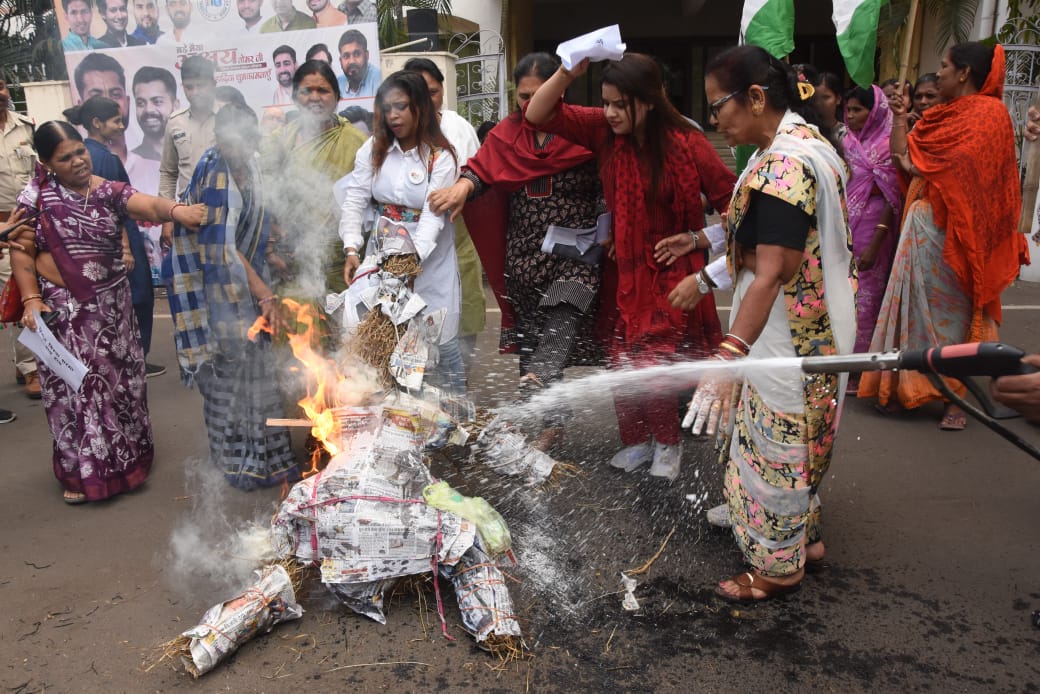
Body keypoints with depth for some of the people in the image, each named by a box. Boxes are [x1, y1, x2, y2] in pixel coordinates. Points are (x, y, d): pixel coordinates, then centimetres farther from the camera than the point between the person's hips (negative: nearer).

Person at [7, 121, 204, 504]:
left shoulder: (110, 192, -3)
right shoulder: (36, 196, -4)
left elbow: (150, 204, -23)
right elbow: (22, 252, -1)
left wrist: (175, 209, -45)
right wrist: (31, 299, -11)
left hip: (110, 304, 2)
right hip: (62, 307, -1)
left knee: (118, 378, 11)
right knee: (75, 384, 5)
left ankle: (123, 455, 31)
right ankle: (82, 469, 20)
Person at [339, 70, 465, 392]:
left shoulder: (440, 157, -9)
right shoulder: (373, 149, 2)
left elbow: (434, 215, -19)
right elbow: (354, 200, -5)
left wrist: (412, 257, -34)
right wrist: (351, 249, -20)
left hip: (428, 259, -3)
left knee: (440, 342, 2)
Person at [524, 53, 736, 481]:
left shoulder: (687, 144, -15)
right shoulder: (605, 130, -4)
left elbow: (733, 203, -8)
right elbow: (539, 115, -7)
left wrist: (699, 239, -11)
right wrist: (568, 73, -21)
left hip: (669, 272, -4)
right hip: (624, 268, 4)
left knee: (652, 365, -3)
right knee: (624, 365, 7)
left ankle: (667, 444, 24)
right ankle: (638, 441, 30)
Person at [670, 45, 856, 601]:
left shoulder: (783, 165, -25)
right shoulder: (806, 142, 8)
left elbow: (772, 274, -32)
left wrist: (730, 353, -37)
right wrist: (707, 277, 15)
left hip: (787, 339, -10)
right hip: (815, 327, 10)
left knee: (774, 447, 6)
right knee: (794, 442, 23)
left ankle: (779, 566, 26)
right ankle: (804, 535, 42)